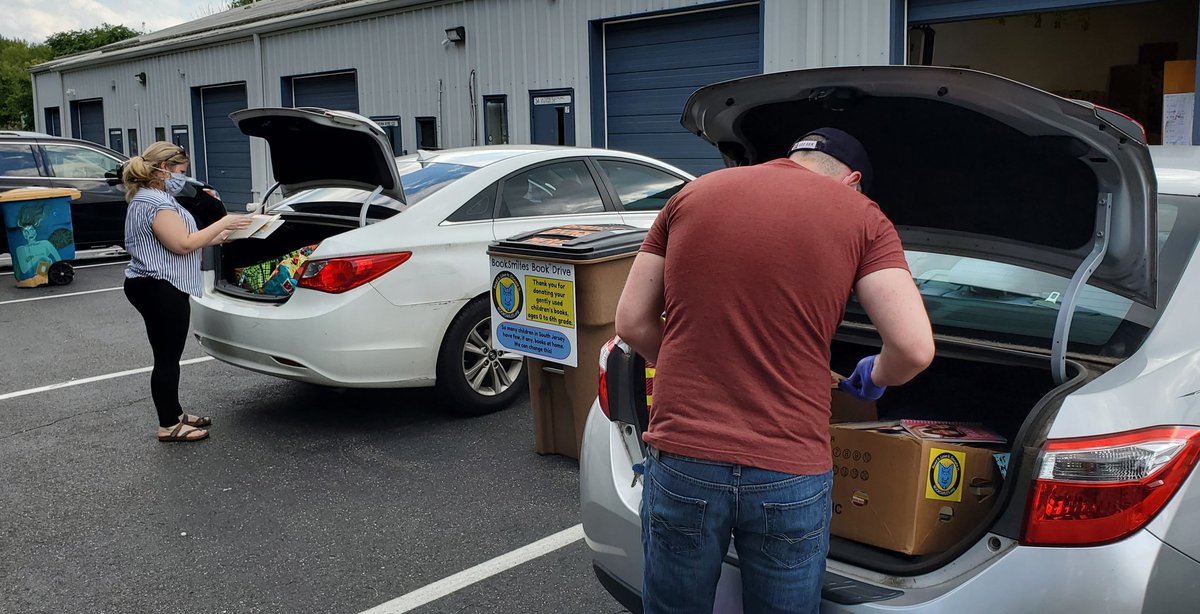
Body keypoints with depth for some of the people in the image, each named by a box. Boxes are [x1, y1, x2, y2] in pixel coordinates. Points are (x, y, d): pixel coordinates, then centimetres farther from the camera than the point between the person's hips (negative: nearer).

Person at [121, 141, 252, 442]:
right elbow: (182, 243, -22)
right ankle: (169, 426, 3)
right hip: (160, 290, -11)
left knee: (168, 357, 17)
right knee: (167, 358, -4)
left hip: (156, 289, 11)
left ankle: (174, 415, 27)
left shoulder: (153, 198, 18)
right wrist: (222, 224, -15)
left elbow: (177, 241, 20)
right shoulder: (155, 202, -17)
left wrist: (215, 237, 15)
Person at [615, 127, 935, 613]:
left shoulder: (691, 195, 9)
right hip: (789, 478, -1)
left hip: (681, 460, 2)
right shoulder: (862, 216, 3)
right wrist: (874, 377, 16)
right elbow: (915, 349, -7)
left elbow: (632, 322, 8)